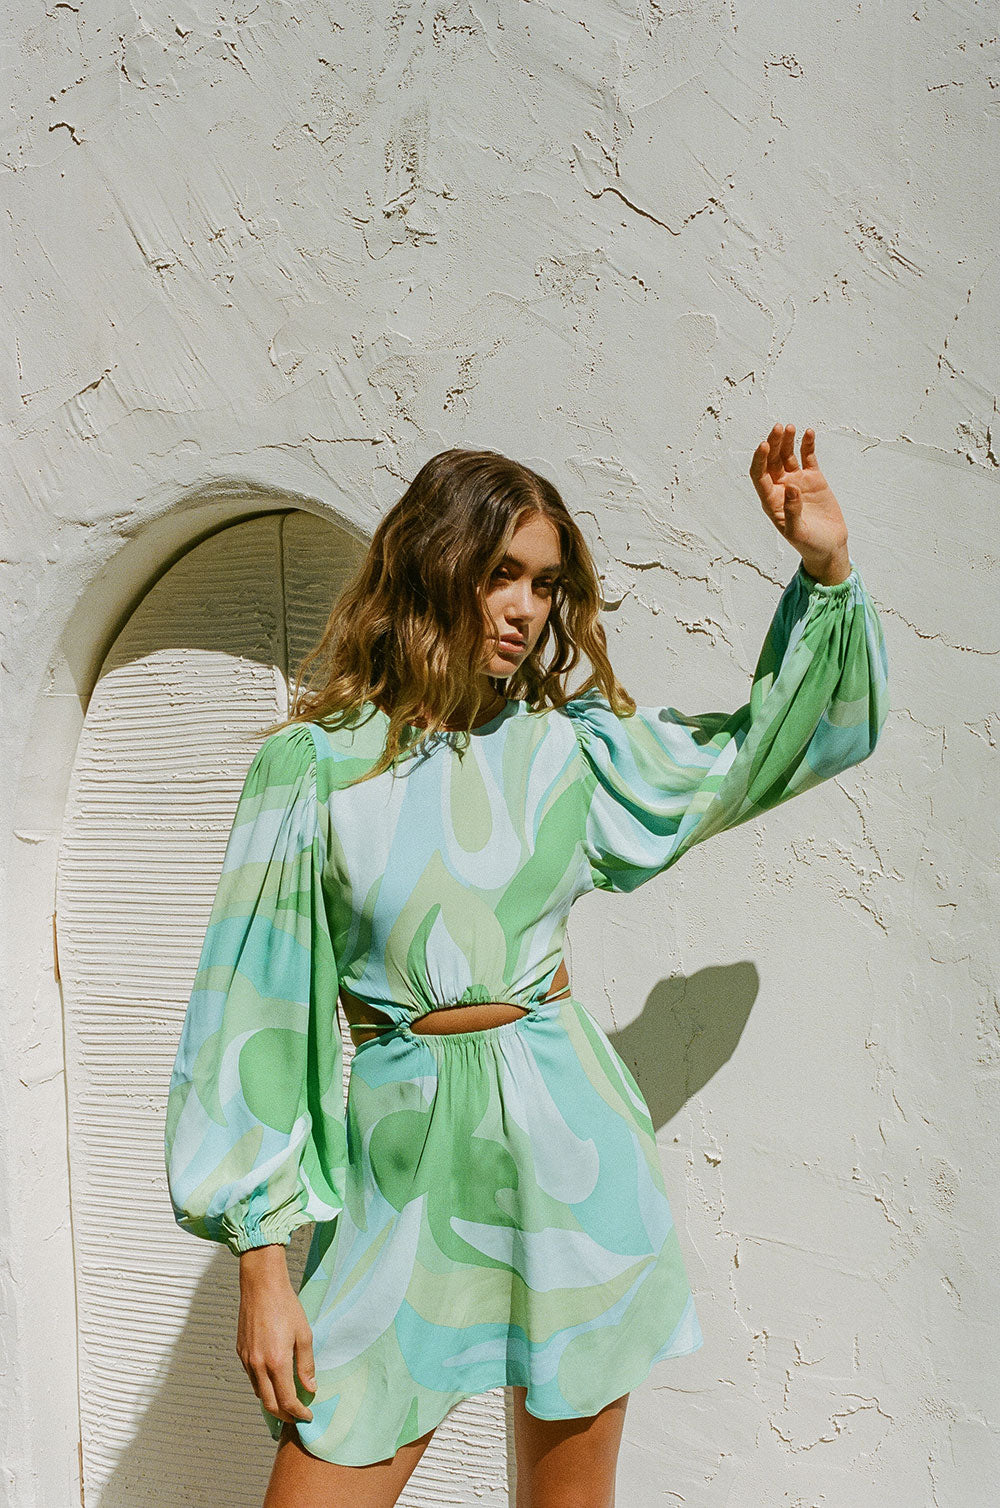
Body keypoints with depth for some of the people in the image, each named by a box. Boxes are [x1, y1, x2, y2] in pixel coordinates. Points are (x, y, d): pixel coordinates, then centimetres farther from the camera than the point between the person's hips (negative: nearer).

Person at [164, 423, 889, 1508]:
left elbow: (767, 745, 15)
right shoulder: (315, 764, -4)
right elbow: (259, 1006, -4)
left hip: (572, 1143, 2)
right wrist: (261, 1263, -5)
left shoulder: (565, 744, 4)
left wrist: (825, 570, 3)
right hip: (407, 1161, -2)